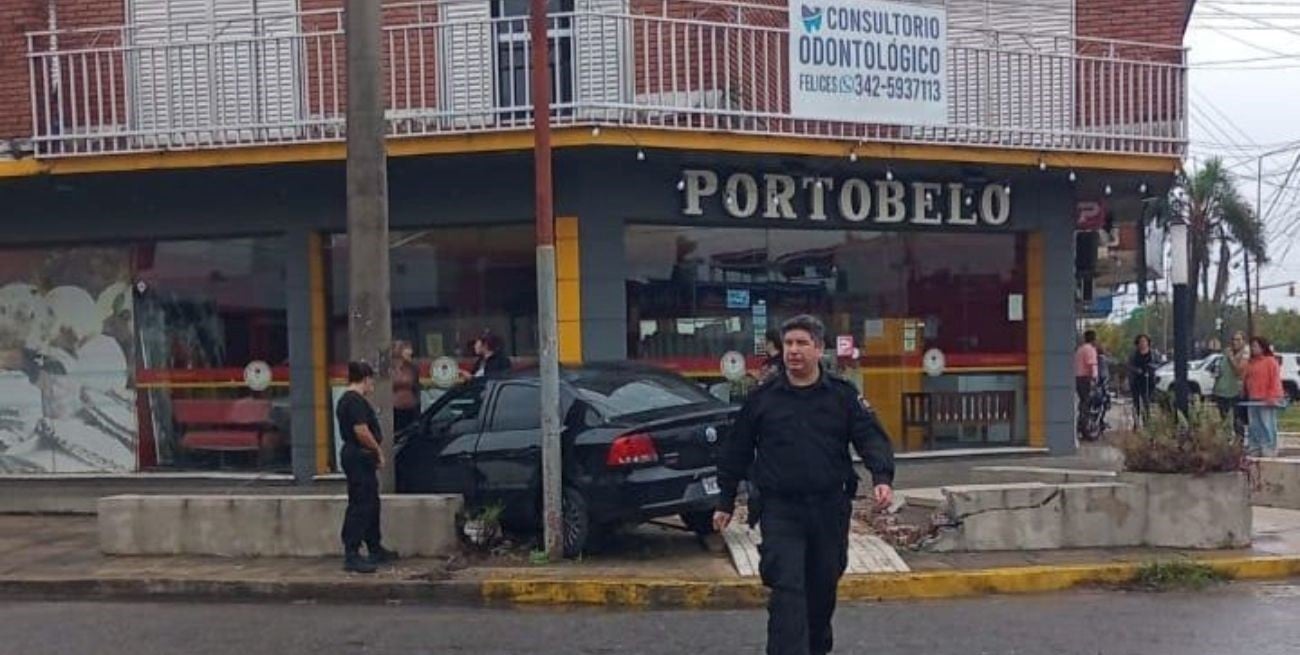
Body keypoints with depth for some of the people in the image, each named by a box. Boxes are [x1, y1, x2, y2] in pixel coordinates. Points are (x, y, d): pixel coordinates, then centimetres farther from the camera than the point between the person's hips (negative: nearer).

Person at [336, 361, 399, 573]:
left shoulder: (346, 400, 17)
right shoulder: (356, 401, -16)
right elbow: (361, 431, -24)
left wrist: (374, 452, 15)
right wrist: (378, 451, -12)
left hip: (355, 455, 11)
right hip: (360, 457, -11)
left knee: (371, 505, 18)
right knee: (360, 506, -9)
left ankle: (376, 550, 28)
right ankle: (351, 556, -9)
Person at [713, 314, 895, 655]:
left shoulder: (843, 395, 4)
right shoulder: (762, 398, 3)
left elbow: (872, 438, -3)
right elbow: (736, 453, 9)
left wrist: (882, 478, -22)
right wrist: (725, 502, 10)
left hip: (830, 509, 2)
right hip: (780, 510, -2)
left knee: (823, 586, 16)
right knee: (787, 589, -12)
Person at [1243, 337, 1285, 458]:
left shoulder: (1271, 361, -5)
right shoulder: (1250, 363, 17)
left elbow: (1275, 380, -10)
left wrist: (1271, 396, -16)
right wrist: (1246, 393, 13)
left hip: (1267, 400, -7)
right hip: (1253, 399, 8)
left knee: (1267, 425, -7)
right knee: (1254, 426, 10)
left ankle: (1270, 449, -4)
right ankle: (1255, 448, 16)